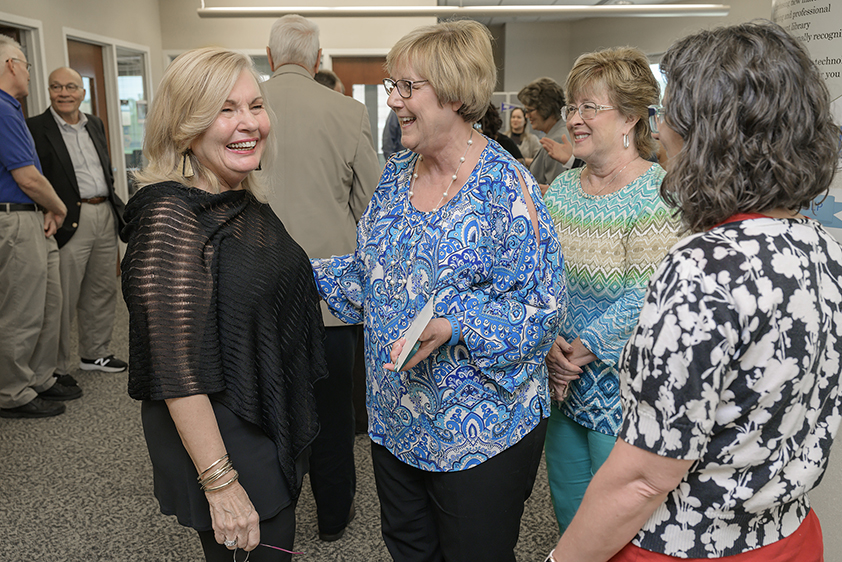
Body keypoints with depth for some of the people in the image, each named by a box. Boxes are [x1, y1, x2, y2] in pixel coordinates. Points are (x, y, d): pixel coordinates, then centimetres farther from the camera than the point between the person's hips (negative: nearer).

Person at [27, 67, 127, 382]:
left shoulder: (95, 125, 16)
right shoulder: (35, 128, -4)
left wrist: (116, 208, 17)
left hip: (105, 217, 7)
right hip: (69, 223, -6)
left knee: (103, 291, 14)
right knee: (63, 300, -1)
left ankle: (94, 354, 29)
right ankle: (57, 369, 11)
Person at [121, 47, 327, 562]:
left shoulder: (245, 201, 4)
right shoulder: (171, 216, -23)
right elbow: (177, 370, -25)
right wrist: (220, 483, -23)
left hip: (277, 424, 8)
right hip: (222, 437, -8)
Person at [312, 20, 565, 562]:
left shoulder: (507, 188, -18)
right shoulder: (397, 173, 4)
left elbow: (539, 308, -19)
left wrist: (452, 328, -31)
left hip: (479, 434, -6)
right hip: (394, 419, 7)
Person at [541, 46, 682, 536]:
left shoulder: (658, 194, -14)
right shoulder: (563, 188, 6)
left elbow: (646, 297, -19)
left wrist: (585, 347, -19)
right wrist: (549, 340, -7)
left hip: (621, 385, -6)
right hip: (563, 382, 6)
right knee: (567, 510, 21)